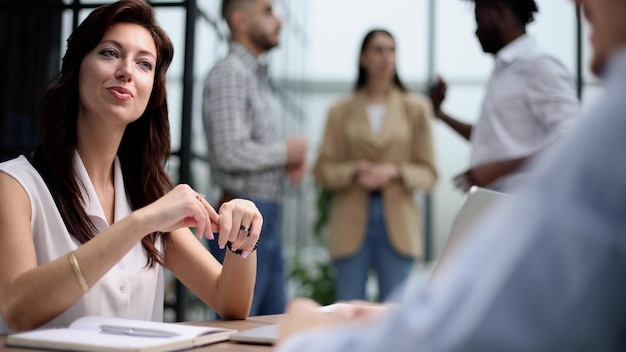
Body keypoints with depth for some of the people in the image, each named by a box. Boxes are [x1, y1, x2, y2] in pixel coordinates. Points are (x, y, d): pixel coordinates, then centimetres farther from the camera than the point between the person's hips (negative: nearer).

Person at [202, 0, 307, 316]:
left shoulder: (257, 75, 17)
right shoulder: (229, 73, -12)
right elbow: (230, 152, -22)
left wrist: (289, 161, 6)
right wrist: (285, 151, -9)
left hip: (266, 218, 9)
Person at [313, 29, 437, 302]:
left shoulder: (416, 108, 8)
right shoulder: (340, 111, 9)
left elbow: (428, 173, 5)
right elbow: (322, 171, 6)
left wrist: (394, 172, -13)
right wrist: (354, 172, -13)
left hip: (397, 223, 0)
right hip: (351, 223, 0)